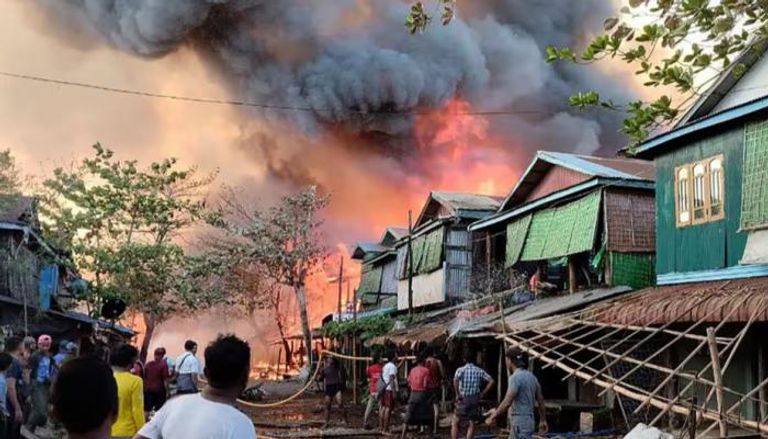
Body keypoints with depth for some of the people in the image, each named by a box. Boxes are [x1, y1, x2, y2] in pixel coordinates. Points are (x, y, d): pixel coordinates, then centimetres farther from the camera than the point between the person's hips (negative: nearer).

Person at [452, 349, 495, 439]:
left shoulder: (461, 370, -5)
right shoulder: (479, 371, 4)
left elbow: (455, 380, -25)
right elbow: (491, 381, -1)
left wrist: (457, 394, -14)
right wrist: (482, 394, 4)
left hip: (463, 400, -2)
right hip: (475, 400, 2)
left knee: (455, 423, 10)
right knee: (471, 424, 11)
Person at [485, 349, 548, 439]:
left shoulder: (515, 377, -15)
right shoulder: (531, 377, 12)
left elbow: (507, 402, -21)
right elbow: (540, 400, 17)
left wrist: (494, 416, -10)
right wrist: (543, 420, 27)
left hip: (520, 423, -10)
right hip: (529, 421, 10)